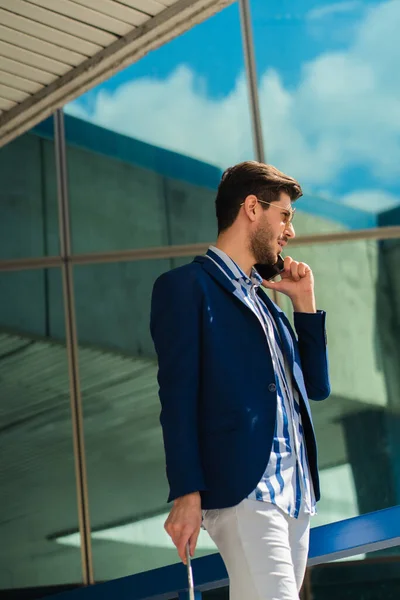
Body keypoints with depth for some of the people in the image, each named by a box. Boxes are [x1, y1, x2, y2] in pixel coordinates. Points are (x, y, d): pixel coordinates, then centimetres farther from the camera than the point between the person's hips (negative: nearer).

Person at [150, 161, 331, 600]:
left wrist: (304, 303, 15)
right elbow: (177, 395, -8)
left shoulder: (263, 297, 22)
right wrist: (187, 494, -15)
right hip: (243, 492, -8)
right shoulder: (186, 287, -1)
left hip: (297, 493, 8)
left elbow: (316, 387, 23)